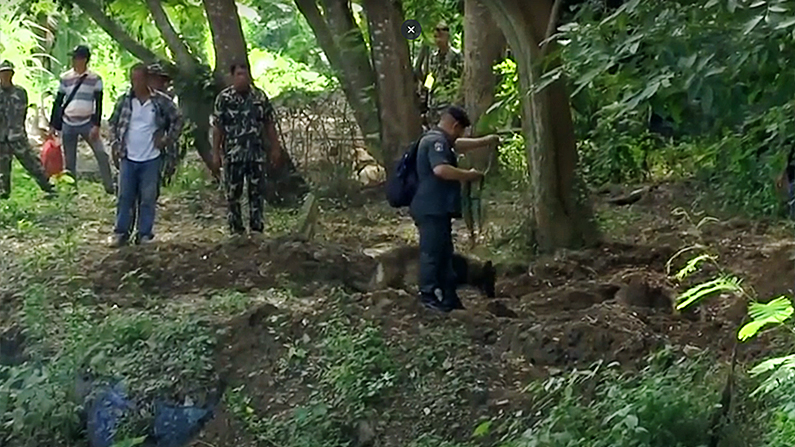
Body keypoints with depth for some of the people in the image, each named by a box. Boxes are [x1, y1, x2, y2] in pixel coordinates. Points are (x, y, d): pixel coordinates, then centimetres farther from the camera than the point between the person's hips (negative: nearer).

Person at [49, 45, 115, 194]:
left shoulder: (95, 79, -2)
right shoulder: (65, 78, 4)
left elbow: (98, 103, -4)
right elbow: (58, 102, 9)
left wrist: (96, 125, -13)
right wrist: (52, 125, 6)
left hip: (87, 123, -2)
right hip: (68, 124, 2)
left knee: (101, 154, -12)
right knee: (69, 160, 7)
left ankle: (109, 187, -7)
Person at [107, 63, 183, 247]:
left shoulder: (161, 101, -6)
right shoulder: (124, 101, 0)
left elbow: (177, 120, 5)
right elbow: (113, 123, 12)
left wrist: (168, 140, -3)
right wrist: (115, 145, 3)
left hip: (151, 158, -1)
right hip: (127, 158, 2)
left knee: (148, 198, 4)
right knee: (125, 197, 5)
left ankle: (145, 234, 14)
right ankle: (121, 232, 14)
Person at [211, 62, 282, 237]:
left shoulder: (260, 96, 4)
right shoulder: (224, 98, -3)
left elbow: (269, 125, 9)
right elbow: (217, 128, -2)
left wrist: (275, 148, 6)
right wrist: (216, 154, -6)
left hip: (257, 153, 2)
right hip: (233, 155, -2)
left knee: (257, 192, 5)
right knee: (233, 193, 3)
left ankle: (257, 228, 13)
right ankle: (236, 230, 12)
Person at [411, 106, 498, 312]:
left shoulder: (440, 140, 19)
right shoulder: (437, 141, -15)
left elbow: (459, 145, 39)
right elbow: (441, 169, -30)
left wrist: (485, 141, 43)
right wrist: (469, 175, -19)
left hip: (437, 209, 11)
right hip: (432, 209, -11)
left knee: (444, 253, 14)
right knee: (432, 252, -7)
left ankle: (448, 298, 19)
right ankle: (430, 296, -4)